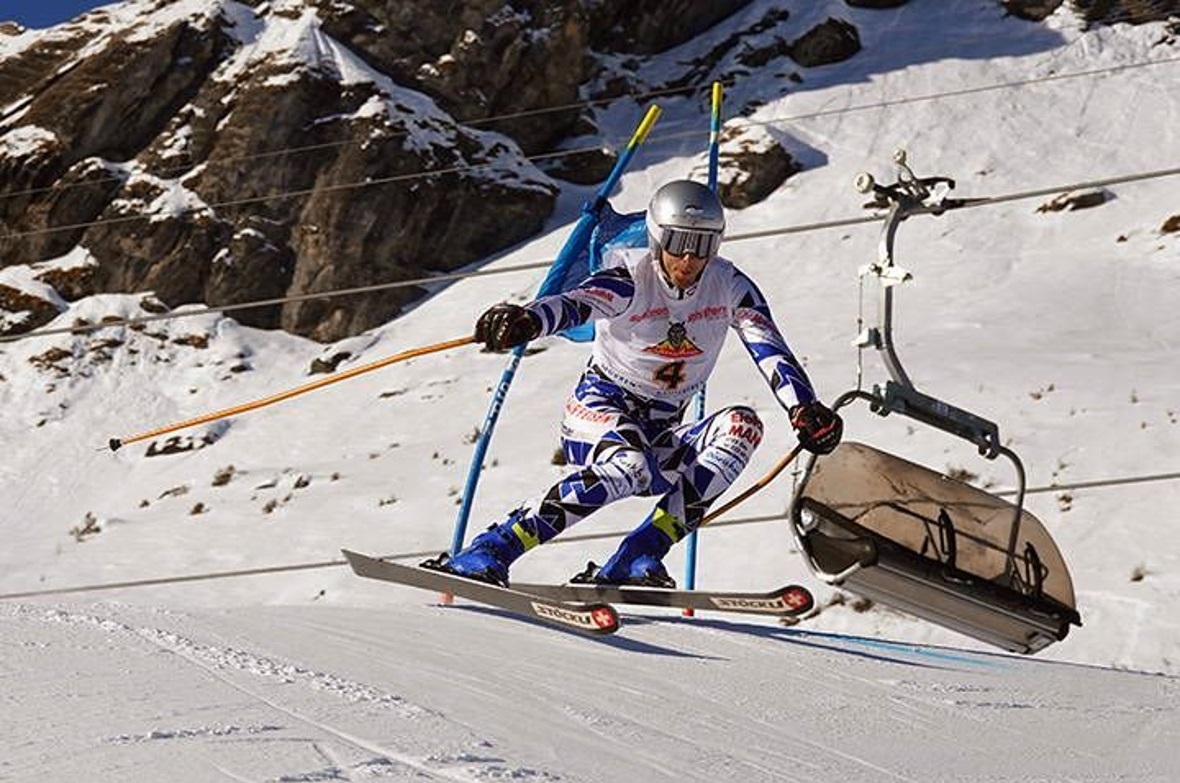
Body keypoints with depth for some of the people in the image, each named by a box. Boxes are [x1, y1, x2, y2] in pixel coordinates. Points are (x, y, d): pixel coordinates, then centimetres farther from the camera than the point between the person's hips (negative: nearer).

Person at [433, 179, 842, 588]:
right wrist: (527, 320, -60)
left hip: (660, 439, 5)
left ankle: (631, 563, -29)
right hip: (600, 409, -5)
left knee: (743, 425, -22)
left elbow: (770, 348, -16)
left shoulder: (729, 286, -4)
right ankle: (487, 552, -36)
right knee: (628, 466, -37)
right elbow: (575, 303, -37)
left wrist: (806, 409, -35)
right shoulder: (630, 279, -16)